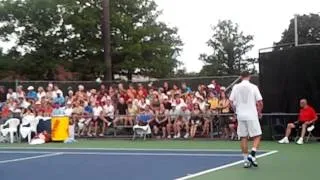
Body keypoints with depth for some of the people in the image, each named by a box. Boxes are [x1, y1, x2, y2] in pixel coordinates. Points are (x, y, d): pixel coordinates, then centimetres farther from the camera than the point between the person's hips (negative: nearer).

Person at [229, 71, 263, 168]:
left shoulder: (236, 87, 3)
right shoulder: (253, 87, -3)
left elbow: (231, 101, 2)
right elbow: (260, 102, -4)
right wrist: (259, 112, 12)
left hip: (240, 116, 3)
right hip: (252, 116, -3)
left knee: (243, 138, 8)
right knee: (257, 136, 6)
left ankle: (246, 160, 9)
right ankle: (252, 155, -12)